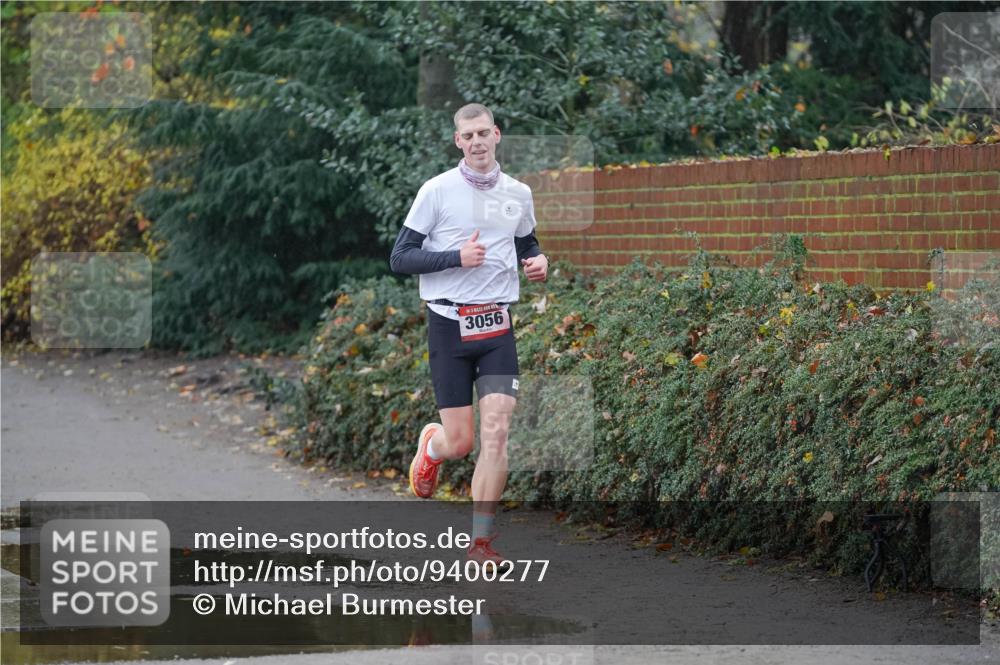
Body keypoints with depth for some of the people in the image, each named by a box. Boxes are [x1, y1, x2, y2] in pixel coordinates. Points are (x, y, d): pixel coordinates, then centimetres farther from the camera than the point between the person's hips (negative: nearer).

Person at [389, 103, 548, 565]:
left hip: (498, 325, 3)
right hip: (449, 324, -3)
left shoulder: (518, 194, 8)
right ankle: (431, 446, 37)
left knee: (496, 431, -11)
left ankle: (481, 541, -4)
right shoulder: (437, 190, -4)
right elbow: (400, 258, -6)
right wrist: (457, 256, -18)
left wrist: (538, 261, 4)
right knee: (459, 441, -2)